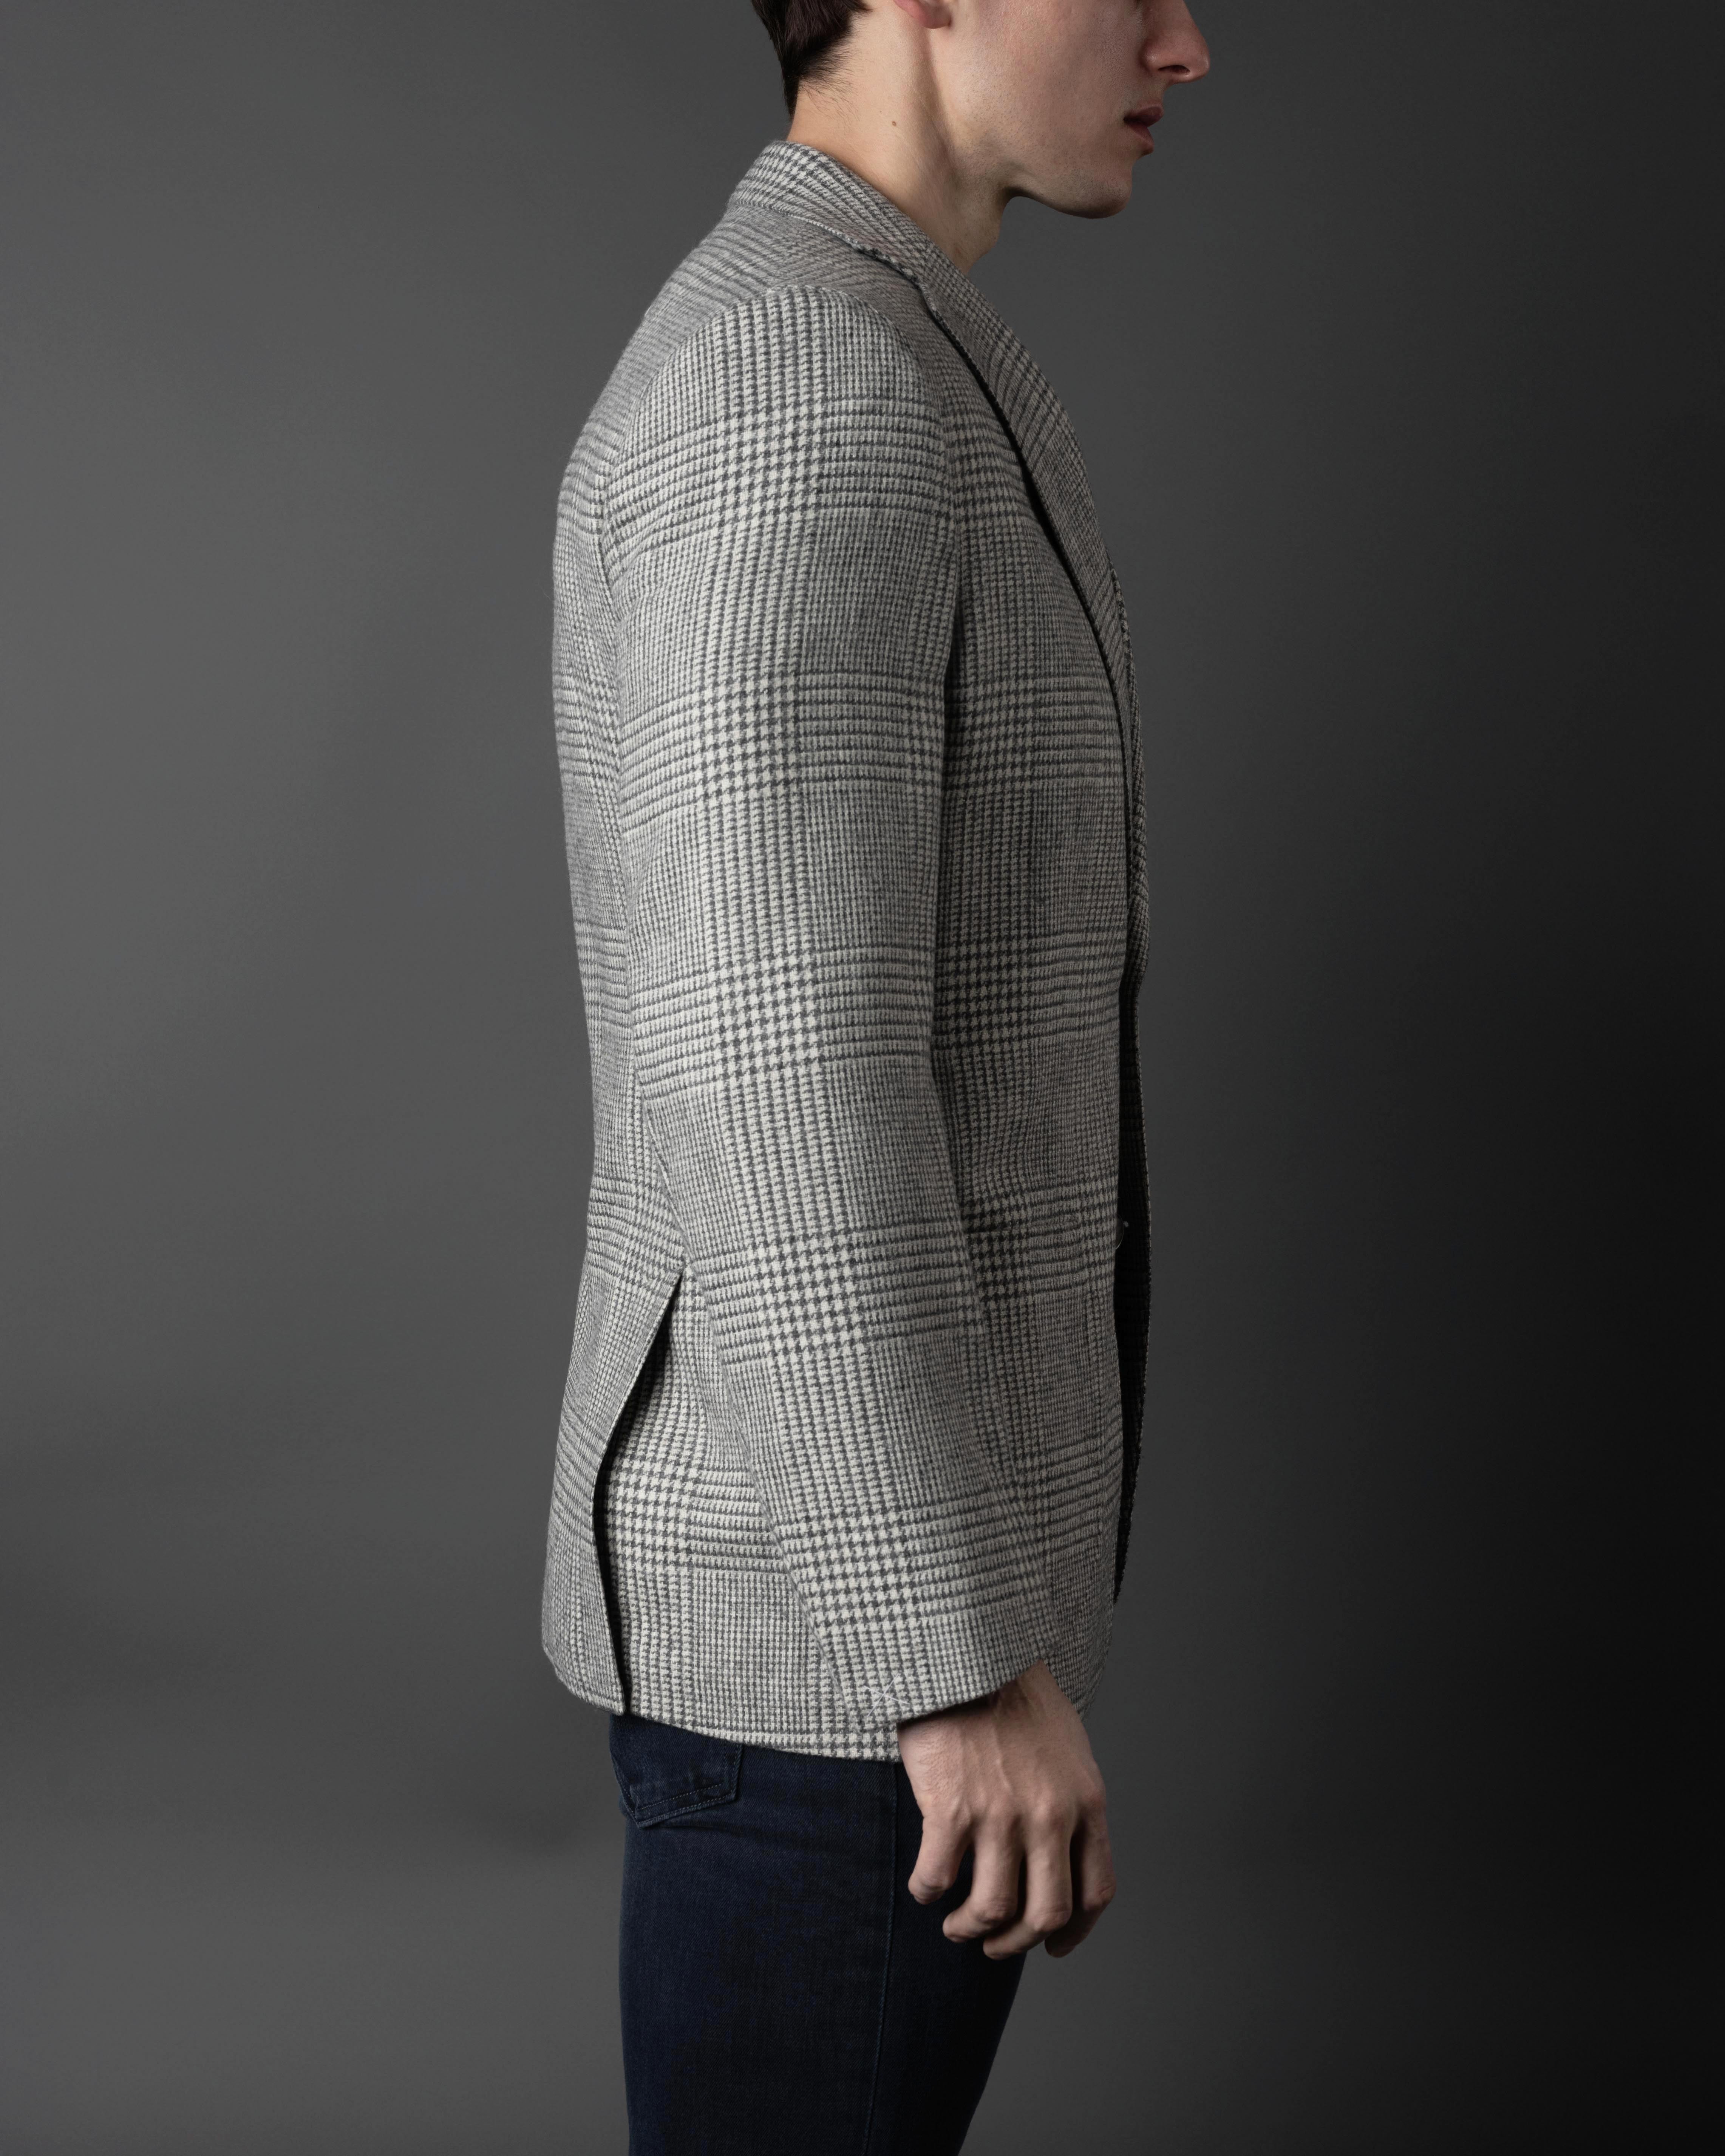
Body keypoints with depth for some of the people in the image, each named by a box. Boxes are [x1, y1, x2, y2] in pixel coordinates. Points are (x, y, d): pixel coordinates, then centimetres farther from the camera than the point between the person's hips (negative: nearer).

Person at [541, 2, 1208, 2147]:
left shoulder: (829, 407, 12)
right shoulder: (800, 393, -22)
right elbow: (777, 1084, -28)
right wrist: (976, 1660, -23)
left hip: (848, 1525, 10)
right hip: (837, 1601, -10)